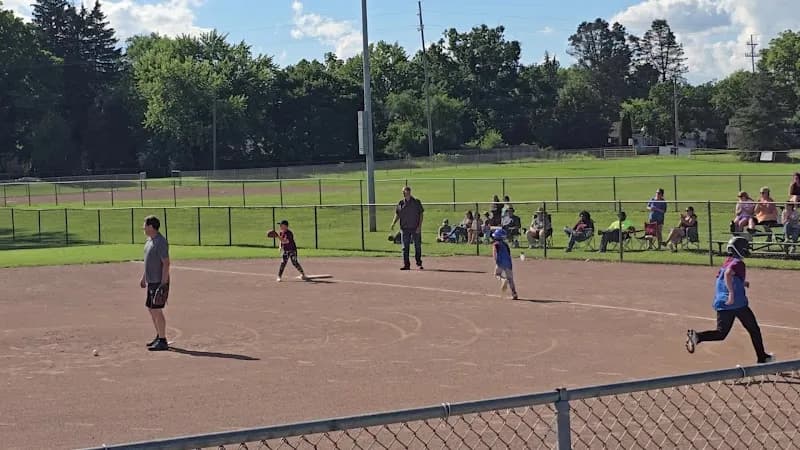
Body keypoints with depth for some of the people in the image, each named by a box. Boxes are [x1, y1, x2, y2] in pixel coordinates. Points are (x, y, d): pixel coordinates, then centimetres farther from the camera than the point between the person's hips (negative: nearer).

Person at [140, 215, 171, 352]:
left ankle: (163, 341, -5)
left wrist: (163, 284, -23)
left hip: (160, 282, -10)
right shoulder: (149, 240, 12)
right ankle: (159, 336, 27)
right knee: (151, 309, 16)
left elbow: (166, 263, -21)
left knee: (157, 310, -9)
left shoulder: (161, 242, -18)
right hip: (151, 281, 10)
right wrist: (143, 277, 26)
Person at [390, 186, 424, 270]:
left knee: (417, 246, 4)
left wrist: (419, 226, -9)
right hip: (404, 228, 2)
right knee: (405, 247, 2)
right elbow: (397, 215, 11)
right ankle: (406, 264, 6)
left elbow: (421, 214, 0)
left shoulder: (417, 202, 0)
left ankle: (419, 264, 15)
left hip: (415, 228, -2)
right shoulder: (401, 203, 8)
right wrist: (393, 223, -5)